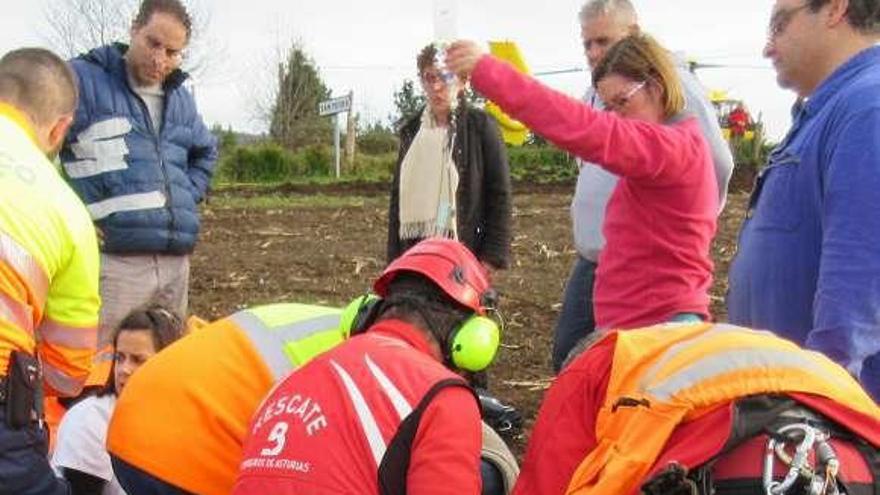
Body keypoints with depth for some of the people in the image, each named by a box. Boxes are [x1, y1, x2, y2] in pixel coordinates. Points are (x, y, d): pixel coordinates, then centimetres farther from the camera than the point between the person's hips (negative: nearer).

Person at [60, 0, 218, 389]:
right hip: (113, 258, -7)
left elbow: (206, 152, 36)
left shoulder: (180, 98, 19)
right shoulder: (84, 79, -3)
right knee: (96, 368, -10)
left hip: (175, 259, 7)